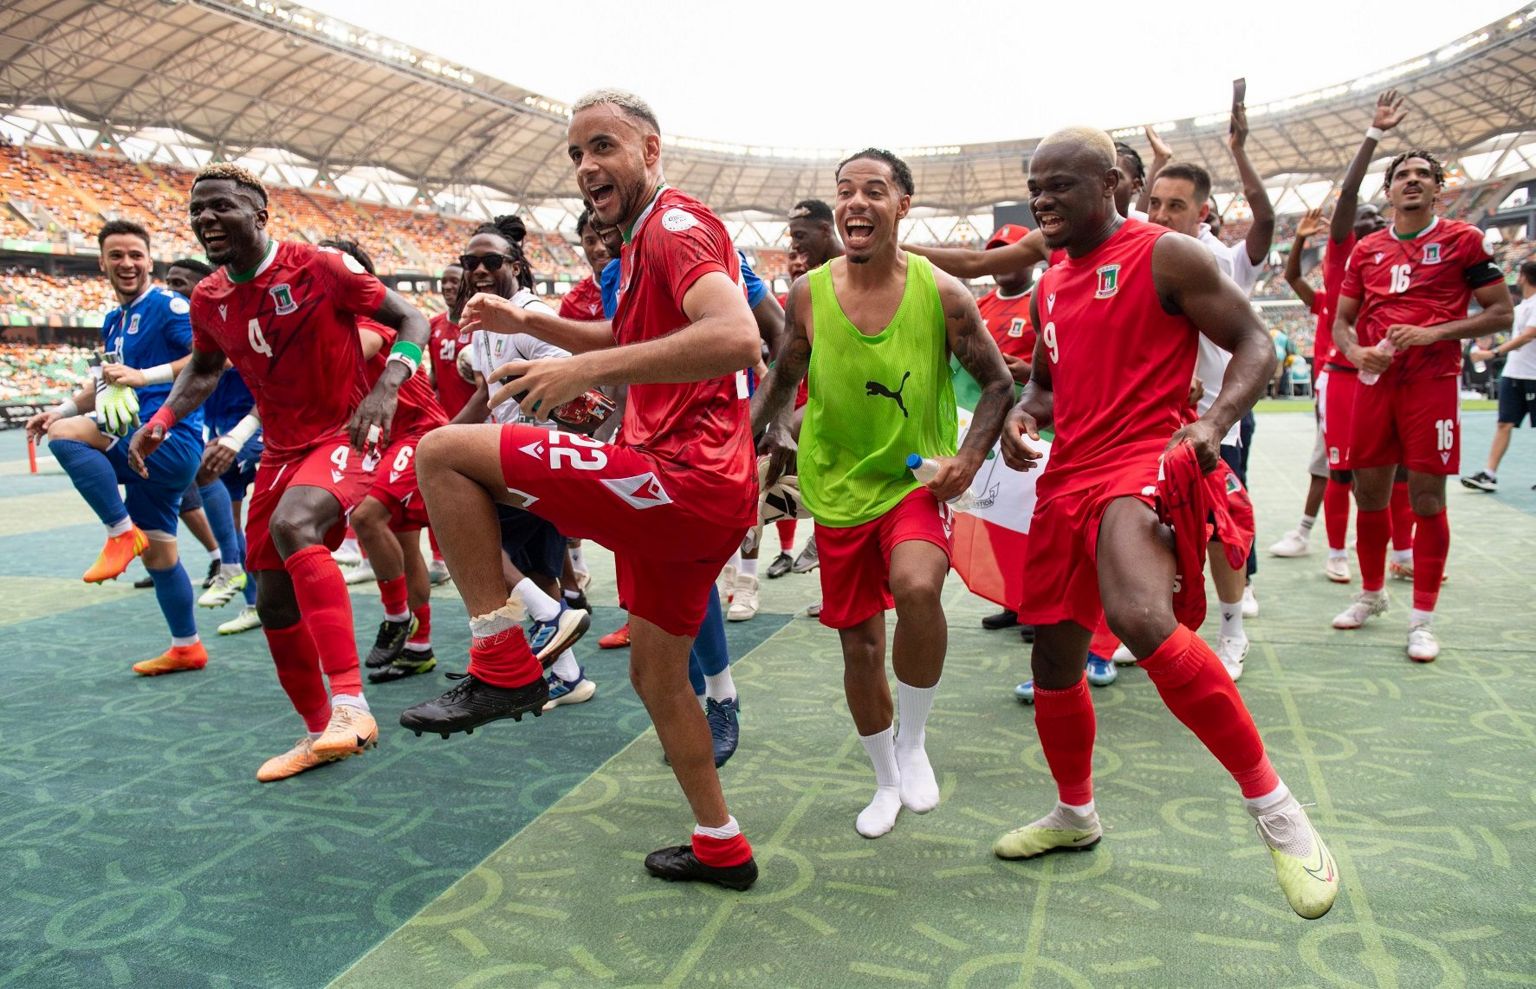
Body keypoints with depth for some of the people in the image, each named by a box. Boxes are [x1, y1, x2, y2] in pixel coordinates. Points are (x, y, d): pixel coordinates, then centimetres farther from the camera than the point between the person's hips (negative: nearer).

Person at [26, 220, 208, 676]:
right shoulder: (113, 322, 17)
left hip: (171, 440, -9)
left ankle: (122, 533, -12)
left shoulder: (167, 305, -8)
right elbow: (109, 385, 28)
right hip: (147, 448, 9)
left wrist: (144, 375, -26)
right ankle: (186, 647, 21)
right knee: (158, 554, 11)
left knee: (66, 435, -22)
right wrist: (61, 408, 13)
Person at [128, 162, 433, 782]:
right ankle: (320, 731, 26)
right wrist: (162, 419, 6)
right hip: (280, 449, 7)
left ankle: (349, 704, -35)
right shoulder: (207, 300, 5)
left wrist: (386, 388, -27)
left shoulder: (321, 269, -13)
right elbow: (205, 368, 23)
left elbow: (411, 322, -10)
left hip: (345, 436, -7)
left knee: (292, 523, -37)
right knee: (274, 601, 7)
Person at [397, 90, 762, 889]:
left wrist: (586, 371, -30)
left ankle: (503, 666, -5)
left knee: (445, 453, -11)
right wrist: (530, 324, 25)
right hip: (683, 494, 11)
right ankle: (721, 849, 36)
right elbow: (630, 341, 40)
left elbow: (737, 338, -29)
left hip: (686, 481, -11)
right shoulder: (648, 238, 22)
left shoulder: (675, 224, -9)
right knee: (656, 677, 22)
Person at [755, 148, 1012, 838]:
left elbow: (998, 383, 0)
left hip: (918, 480, -2)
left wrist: (970, 456, -13)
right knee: (859, 645, 9)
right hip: (838, 489, 3)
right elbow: (783, 378, 10)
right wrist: (759, 429, -4)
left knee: (918, 587, -32)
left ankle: (913, 743, -3)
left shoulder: (942, 293, -9)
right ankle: (886, 780, 36)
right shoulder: (809, 294, -5)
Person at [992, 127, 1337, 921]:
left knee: (1141, 620, -35)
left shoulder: (1165, 255, -3)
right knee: (1054, 656, 14)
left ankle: (1274, 808, -15)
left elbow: (1254, 345, -4)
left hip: (1140, 465, -8)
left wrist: (1216, 422, -22)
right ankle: (1074, 814, 38)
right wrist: (1023, 415, 5)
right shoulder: (1049, 287, 18)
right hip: (1065, 477, 8)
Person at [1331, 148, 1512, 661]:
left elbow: (1501, 312, -1)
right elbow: (1341, 320, 15)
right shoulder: (1367, 250, 12)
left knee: (1426, 497, -3)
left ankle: (1422, 619, 6)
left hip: (1433, 383, -4)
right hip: (1375, 383, 4)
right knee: (1369, 491, 7)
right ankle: (1371, 594, 26)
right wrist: (1356, 351, -6)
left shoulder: (1461, 239, 2)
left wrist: (1434, 332, -15)